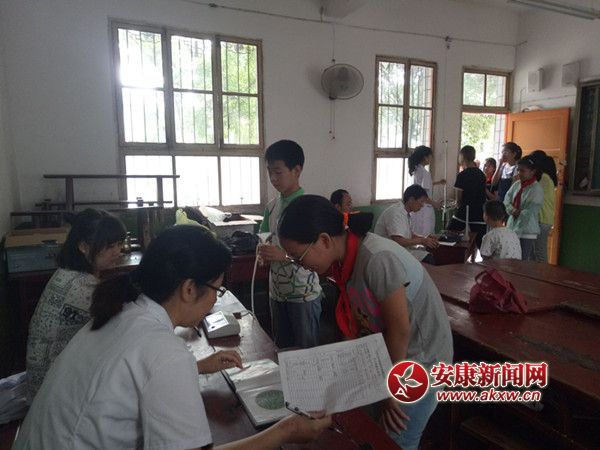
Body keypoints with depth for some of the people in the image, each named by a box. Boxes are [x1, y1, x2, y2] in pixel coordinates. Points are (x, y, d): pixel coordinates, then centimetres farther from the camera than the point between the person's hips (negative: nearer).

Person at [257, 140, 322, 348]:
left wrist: (284, 254, -27)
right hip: (277, 291, 6)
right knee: (281, 349, 20)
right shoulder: (272, 206, 5)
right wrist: (264, 252, -8)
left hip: (304, 294, -6)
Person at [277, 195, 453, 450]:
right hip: (387, 354, 7)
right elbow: (356, 322, 0)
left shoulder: (378, 259, -31)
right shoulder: (344, 257, -6)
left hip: (420, 358, -7)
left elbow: (400, 329, -23)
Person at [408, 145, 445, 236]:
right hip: (424, 209, -9)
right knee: (425, 235, -2)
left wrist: (438, 182, 37)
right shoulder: (425, 173, -19)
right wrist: (434, 203, -8)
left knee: (415, 235, 14)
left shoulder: (416, 170, 8)